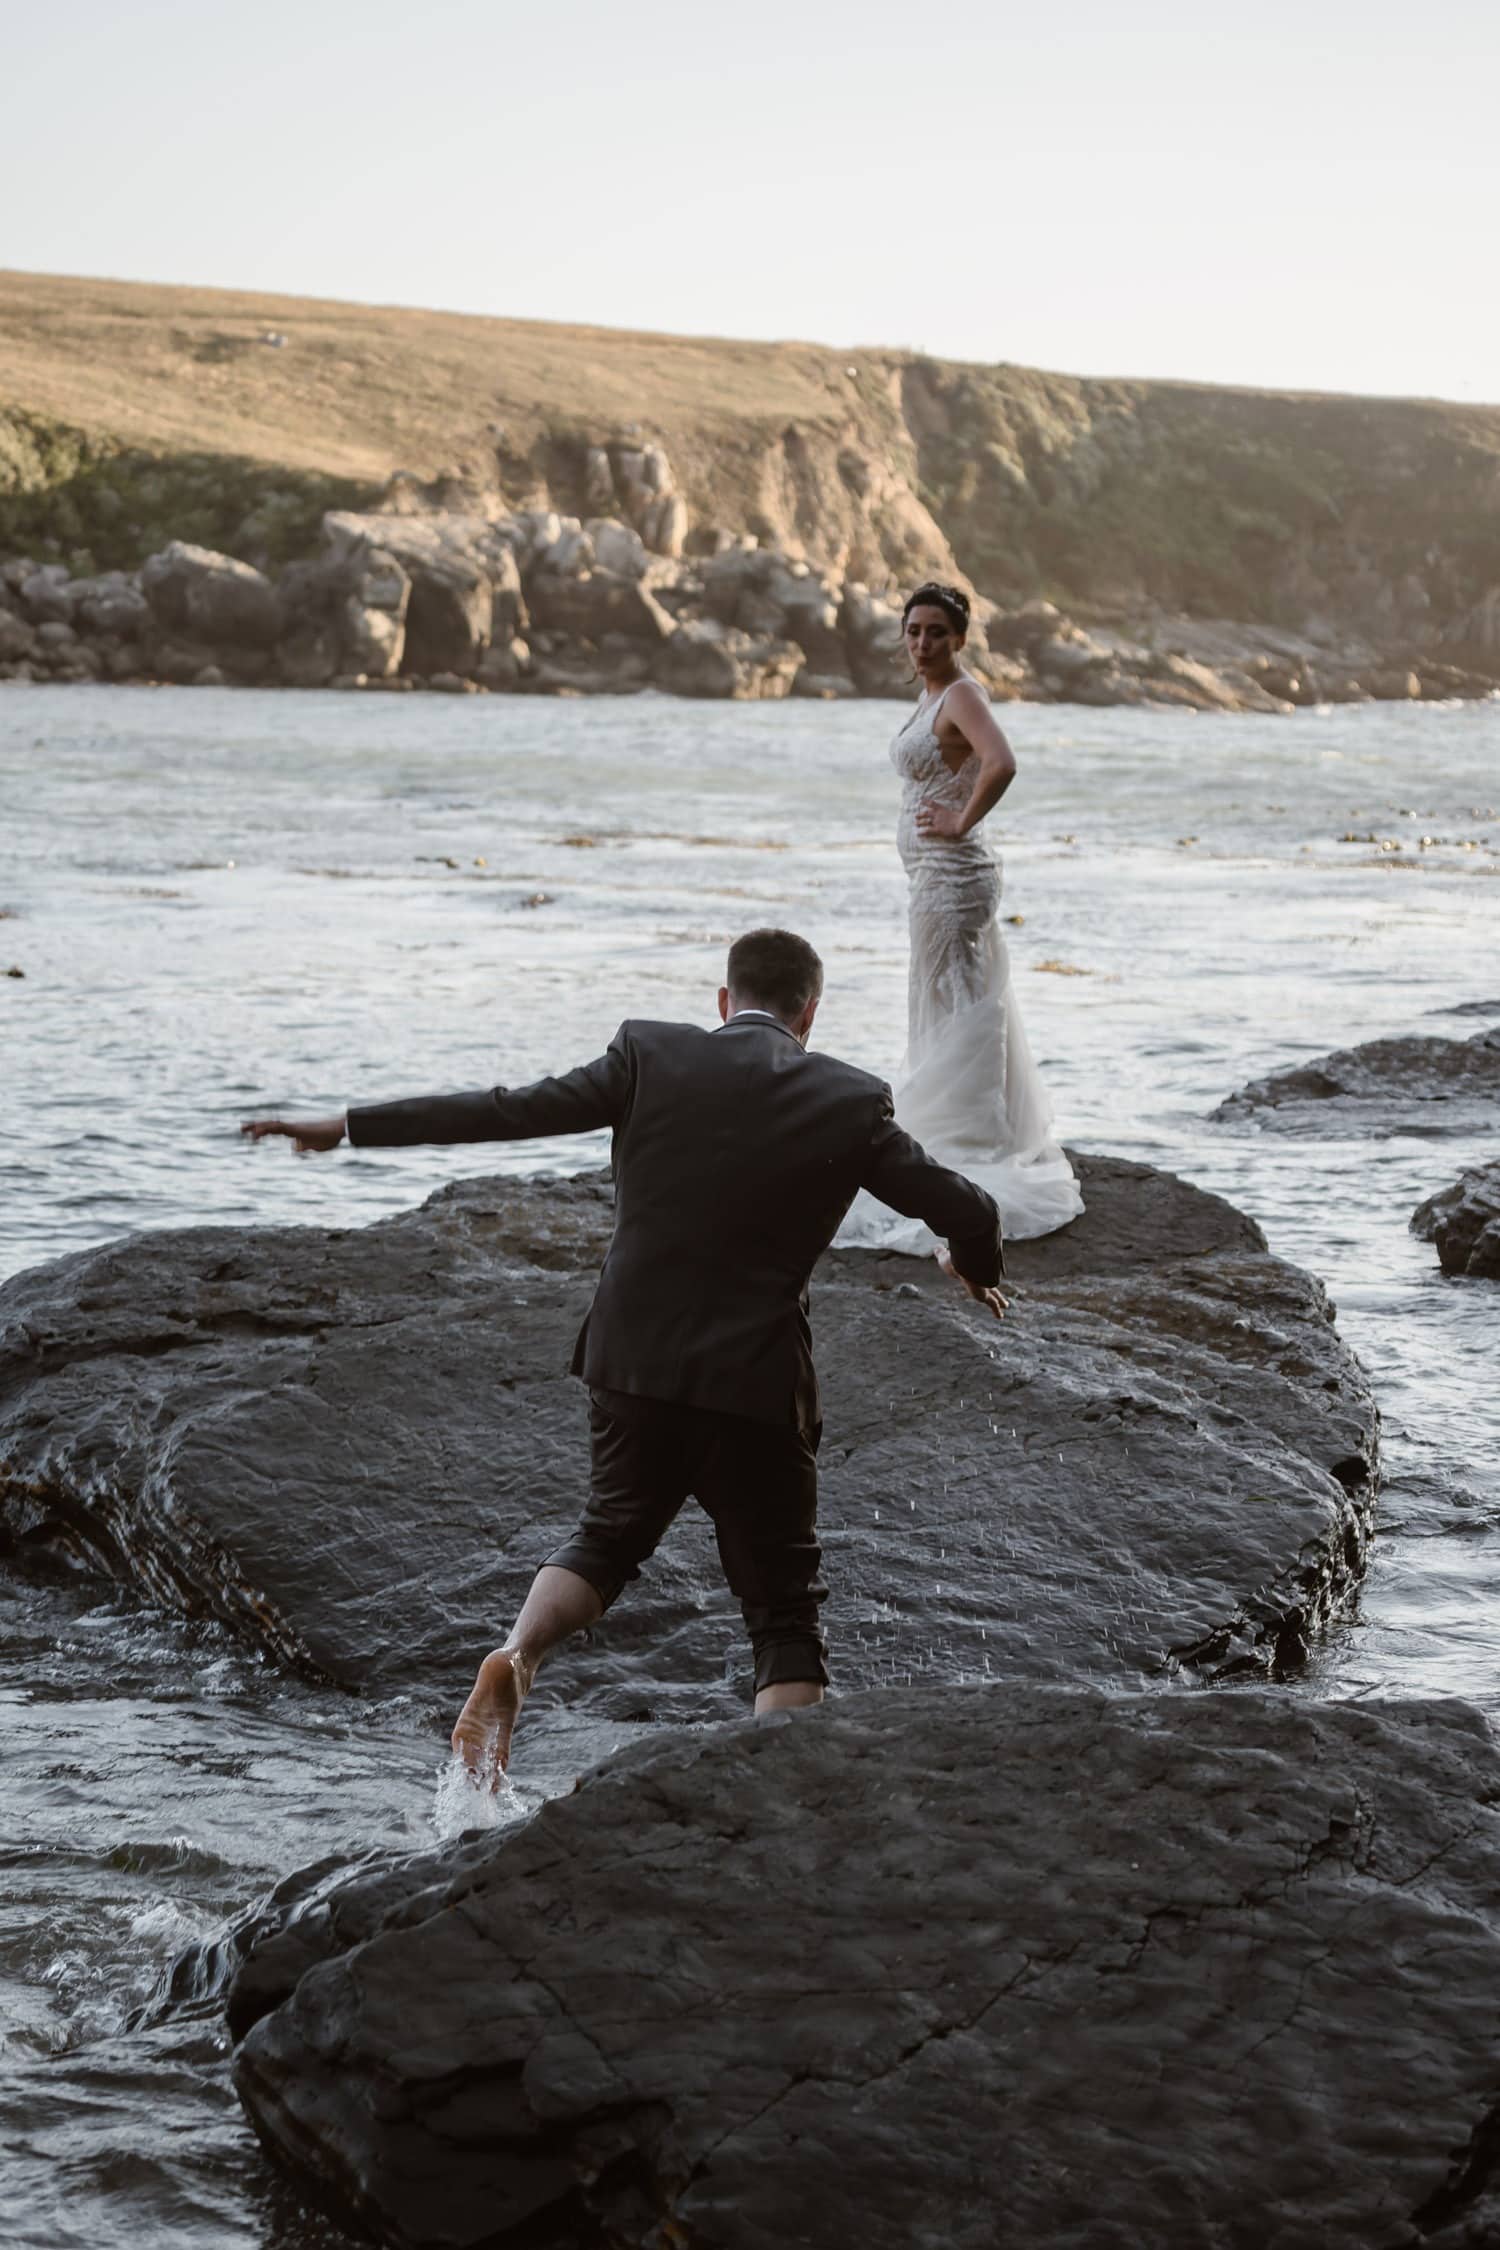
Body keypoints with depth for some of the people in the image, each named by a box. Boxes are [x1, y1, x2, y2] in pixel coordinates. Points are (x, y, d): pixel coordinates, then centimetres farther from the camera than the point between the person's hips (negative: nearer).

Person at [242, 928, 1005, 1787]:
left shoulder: (652, 1056, -1)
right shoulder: (850, 1101, -2)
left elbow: (507, 1111, -4)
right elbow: (964, 1209, 2)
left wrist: (345, 1128, 3)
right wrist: (979, 1269, 26)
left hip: (635, 1363, 2)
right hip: (756, 1384, -2)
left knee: (611, 1536, 26)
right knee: (786, 1611, 10)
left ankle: (514, 1661, 1)